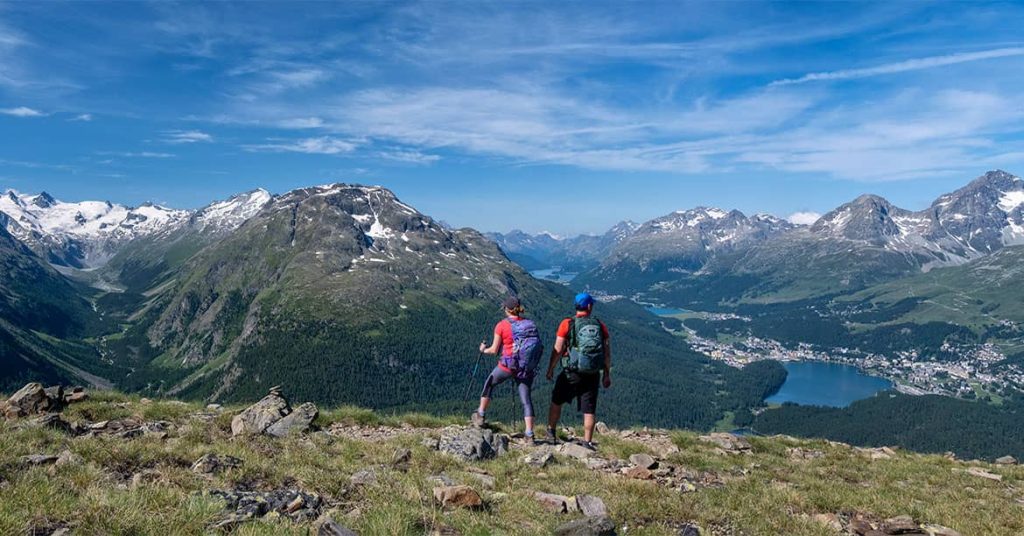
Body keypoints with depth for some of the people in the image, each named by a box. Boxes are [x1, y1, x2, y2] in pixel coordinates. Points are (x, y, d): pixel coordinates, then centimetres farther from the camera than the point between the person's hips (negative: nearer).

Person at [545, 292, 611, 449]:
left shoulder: (567, 324, -6)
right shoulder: (600, 326, 2)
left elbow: (557, 349, -6)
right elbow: (607, 352, 4)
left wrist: (550, 370, 6)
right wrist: (607, 375, 12)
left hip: (571, 373, -2)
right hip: (593, 375, 2)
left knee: (556, 401, 18)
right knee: (589, 410, 9)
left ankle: (551, 432, 28)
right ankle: (587, 442, 12)